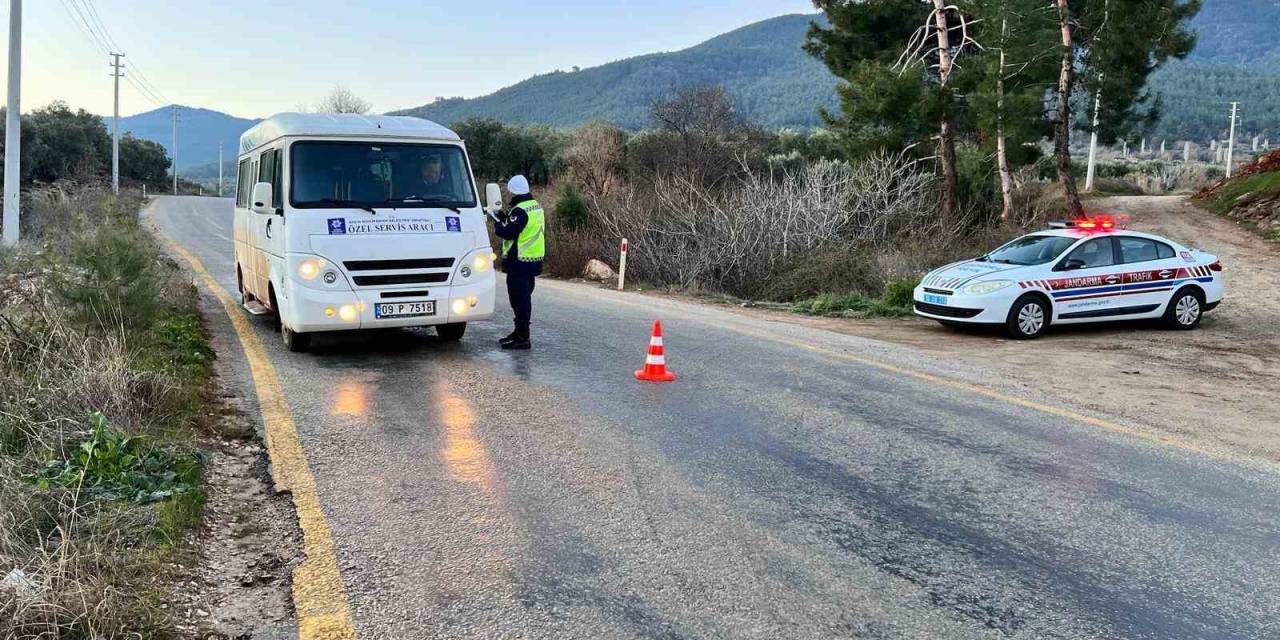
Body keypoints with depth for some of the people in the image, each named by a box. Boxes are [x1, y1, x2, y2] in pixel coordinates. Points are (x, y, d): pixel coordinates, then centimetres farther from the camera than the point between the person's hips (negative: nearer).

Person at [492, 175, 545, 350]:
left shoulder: (520, 210, -18)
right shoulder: (535, 206, 13)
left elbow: (508, 232, -20)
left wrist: (497, 222, -2)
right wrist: (504, 218, 12)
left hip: (520, 262, -10)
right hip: (532, 260, 10)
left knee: (520, 300, -7)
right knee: (524, 299, 18)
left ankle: (522, 338, -5)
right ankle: (520, 332, 29)